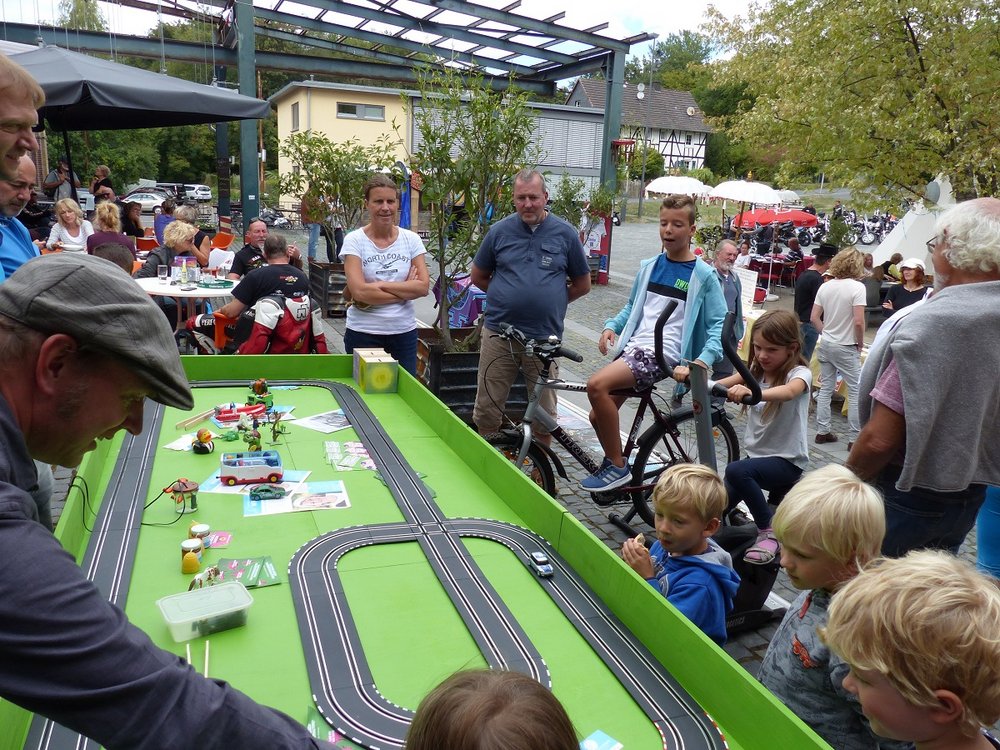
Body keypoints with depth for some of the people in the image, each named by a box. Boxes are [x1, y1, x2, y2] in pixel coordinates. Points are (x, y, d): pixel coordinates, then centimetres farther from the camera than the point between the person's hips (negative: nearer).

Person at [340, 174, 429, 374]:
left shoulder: (411, 239, 3)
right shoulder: (354, 240, -5)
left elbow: (423, 286, -6)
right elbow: (359, 291, -15)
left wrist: (378, 285, -13)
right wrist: (406, 290, -10)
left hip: (404, 332, 2)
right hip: (363, 333, -2)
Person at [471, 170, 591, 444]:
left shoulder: (565, 233, 1)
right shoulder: (499, 231, 3)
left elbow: (582, 284, 9)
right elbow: (478, 276, 13)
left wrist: (549, 302, 5)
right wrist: (509, 297, 7)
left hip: (545, 337, 0)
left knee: (544, 415, 11)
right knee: (486, 411, 7)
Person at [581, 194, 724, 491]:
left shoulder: (703, 275, -3)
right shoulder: (649, 267, 13)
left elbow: (719, 325, -4)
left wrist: (703, 361, -20)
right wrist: (611, 327, 3)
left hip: (663, 353, -6)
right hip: (632, 346, 6)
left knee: (597, 385, -27)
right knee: (599, 415, 1)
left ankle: (617, 466, -12)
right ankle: (614, 465, 28)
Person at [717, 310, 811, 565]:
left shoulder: (799, 373, -14)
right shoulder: (755, 371, 4)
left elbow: (788, 392, -40)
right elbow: (722, 384, -13)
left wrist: (752, 392, -60)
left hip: (787, 461, -6)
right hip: (756, 455, 6)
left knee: (736, 470, -33)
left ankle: (769, 532, -15)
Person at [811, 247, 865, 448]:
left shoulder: (825, 287, 3)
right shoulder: (857, 287, -15)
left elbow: (814, 318, 3)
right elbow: (858, 322, -19)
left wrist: (827, 332, 12)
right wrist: (860, 342, -4)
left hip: (826, 344, 6)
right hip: (846, 348, -6)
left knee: (826, 388, 13)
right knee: (856, 392, 3)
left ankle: (822, 431, 19)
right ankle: (854, 438, 5)